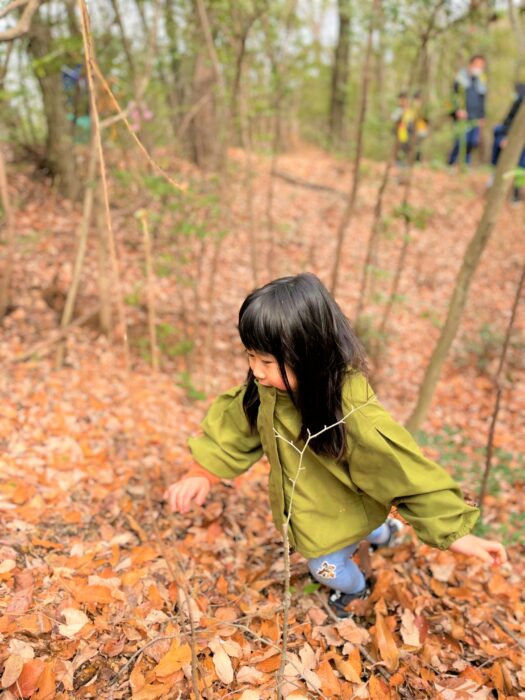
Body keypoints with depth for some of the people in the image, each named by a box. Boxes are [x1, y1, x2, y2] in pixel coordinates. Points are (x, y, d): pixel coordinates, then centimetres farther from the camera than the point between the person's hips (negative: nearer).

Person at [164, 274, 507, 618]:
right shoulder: (269, 386, -25)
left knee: (327, 567, 22)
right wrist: (204, 472, -10)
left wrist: (456, 533, -26)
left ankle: (356, 588, 59)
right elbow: (237, 421, -7)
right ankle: (383, 534, 70)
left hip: (343, 514, -6)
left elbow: (409, 473, -33)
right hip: (305, 505, 6)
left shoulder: (354, 418, -43)